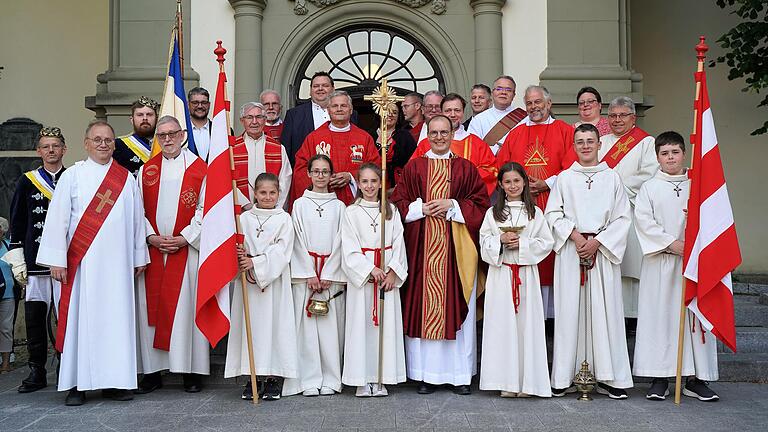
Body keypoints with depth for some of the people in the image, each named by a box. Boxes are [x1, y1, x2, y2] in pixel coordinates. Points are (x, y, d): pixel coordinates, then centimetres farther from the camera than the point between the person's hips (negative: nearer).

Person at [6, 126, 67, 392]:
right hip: (36, 261, 2)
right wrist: (17, 260, 5)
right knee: (35, 315, 2)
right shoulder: (27, 182, 10)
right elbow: (17, 225, 11)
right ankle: (37, 371, 13)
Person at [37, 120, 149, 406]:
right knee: (81, 316, -2)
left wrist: (139, 257, 12)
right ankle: (77, 383, 5)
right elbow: (57, 218, -1)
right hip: (82, 262, -2)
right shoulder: (72, 175, 3)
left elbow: (137, 219, 14)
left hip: (118, 262, 2)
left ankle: (115, 381, 9)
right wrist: (57, 259, -6)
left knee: (118, 316, 2)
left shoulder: (127, 179, 11)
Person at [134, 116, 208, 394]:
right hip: (152, 249, 3)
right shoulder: (146, 170, 12)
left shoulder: (198, 168, 2)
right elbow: (139, 209, 10)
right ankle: (152, 372, 10)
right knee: (150, 307, 3)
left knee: (186, 306, -3)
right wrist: (151, 237, -5)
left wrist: (185, 238, -10)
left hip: (186, 248, -3)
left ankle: (192, 371, 4)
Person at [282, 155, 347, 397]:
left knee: (331, 326, -1)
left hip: (332, 274, 0)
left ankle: (330, 380, 6)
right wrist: (310, 274, -7)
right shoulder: (300, 204, 7)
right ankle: (310, 380, 4)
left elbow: (339, 242, 2)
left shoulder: (339, 206, 8)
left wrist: (327, 274, -7)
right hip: (304, 272, 0)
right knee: (307, 326, -2)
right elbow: (298, 241, 1)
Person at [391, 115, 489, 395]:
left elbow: (481, 203, 5)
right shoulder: (413, 168, 10)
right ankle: (426, 374, 6)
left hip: (456, 246, 0)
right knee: (423, 305, -1)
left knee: (457, 306, 0)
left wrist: (452, 206, -8)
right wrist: (422, 208, -9)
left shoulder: (465, 168, 9)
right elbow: (399, 202, 7)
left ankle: (460, 374, 8)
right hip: (422, 246, 0)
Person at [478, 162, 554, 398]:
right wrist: (500, 240, -13)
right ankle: (506, 381, 6)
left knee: (526, 322, -2)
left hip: (527, 274, 0)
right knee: (502, 323, -1)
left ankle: (526, 381, 6)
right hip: (500, 273, 0)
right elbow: (484, 242, 5)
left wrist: (522, 243, -11)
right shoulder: (493, 213, 8)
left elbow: (547, 243, 2)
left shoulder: (535, 213, 7)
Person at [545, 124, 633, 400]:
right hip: (570, 249, 0)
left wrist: (597, 240, -8)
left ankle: (608, 376, 3)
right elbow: (553, 214, 5)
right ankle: (566, 376, 3)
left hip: (604, 250, 0)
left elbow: (622, 217, 4)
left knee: (605, 310, -3)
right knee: (570, 309, -2)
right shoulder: (564, 178, 10)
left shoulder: (612, 177, 9)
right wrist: (575, 236, -9)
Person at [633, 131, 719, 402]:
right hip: (659, 261, -1)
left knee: (695, 314, 1)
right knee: (659, 315, -2)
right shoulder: (649, 188, 6)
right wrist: (672, 242, -12)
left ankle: (695, 378, 9)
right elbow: (644, 222, -4)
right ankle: (659, 378, 4)